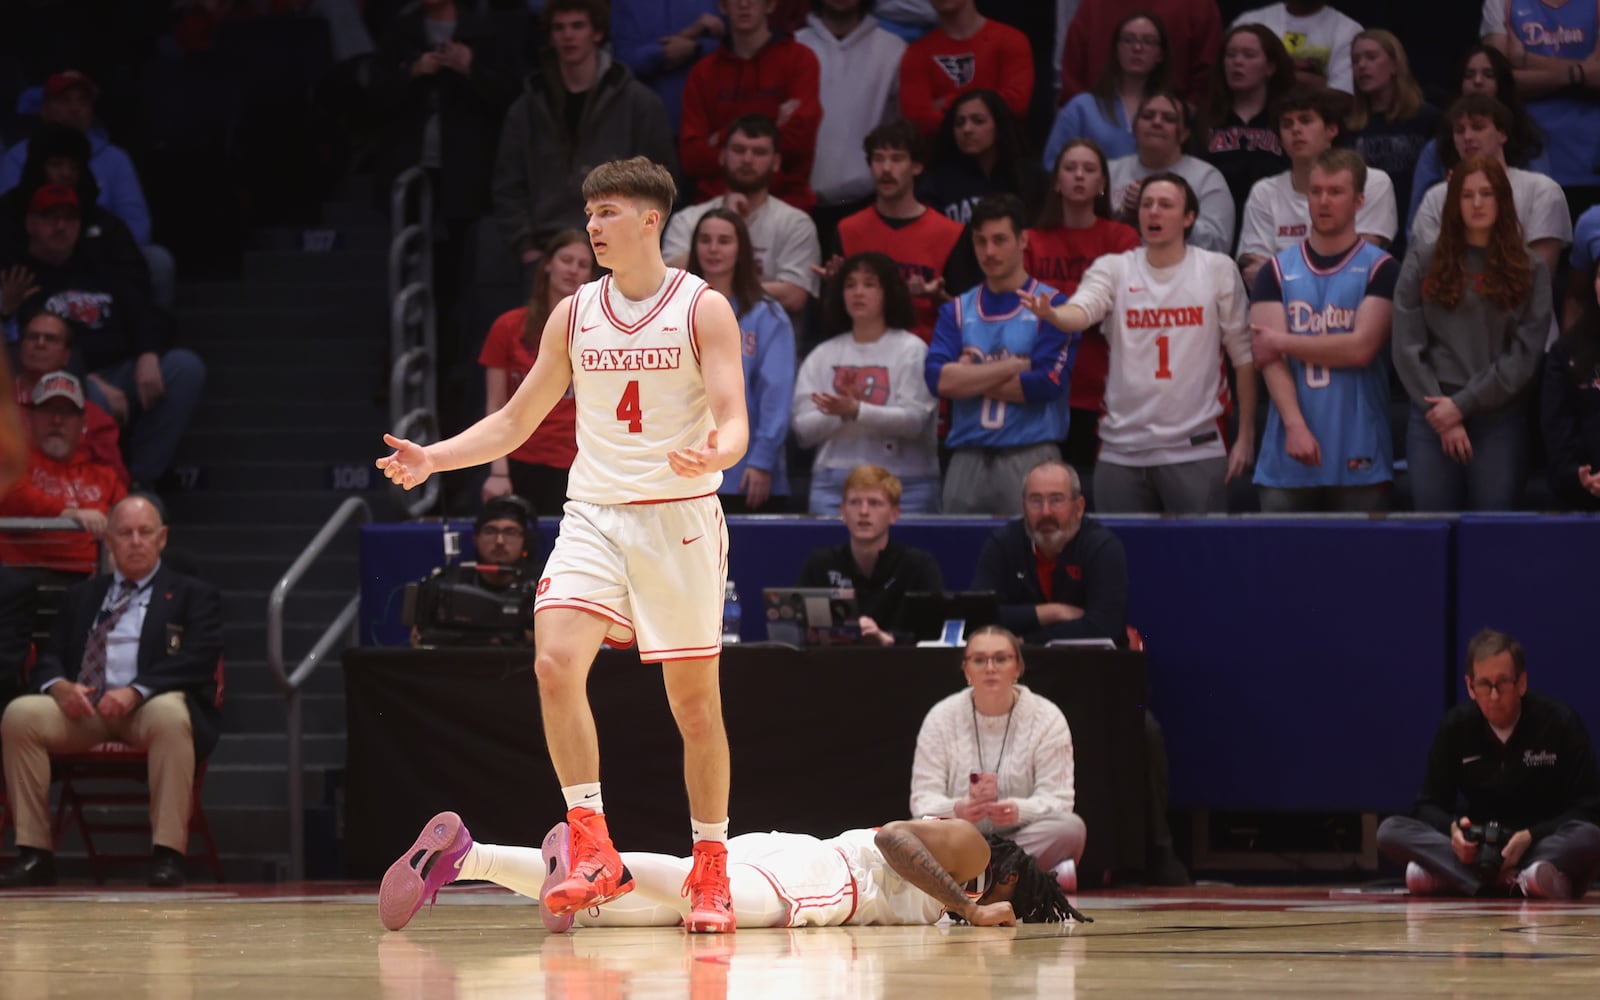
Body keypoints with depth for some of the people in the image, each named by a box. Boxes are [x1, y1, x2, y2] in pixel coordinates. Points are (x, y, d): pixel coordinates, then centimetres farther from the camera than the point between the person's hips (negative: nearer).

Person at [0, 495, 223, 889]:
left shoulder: (194, 595, 13)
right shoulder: (81, 597, 26)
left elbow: (197, 660, -4)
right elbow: (49, 659, 17)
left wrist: (136, 692, -21)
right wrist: (59, 686, -10)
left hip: (150, 707, -3)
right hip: (83, 708, 3)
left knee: (170, 715, -40)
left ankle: (168, 855, -39)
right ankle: (34, 855, -24)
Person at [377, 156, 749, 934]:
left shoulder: (704, 309, -3)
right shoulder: (574, 315, 9)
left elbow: (734, 422, -10)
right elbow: (516, 422, 15)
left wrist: (711, 456, -34)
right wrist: (432, 459, 2)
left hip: (679, 517, -3)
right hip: (594, 515, 3)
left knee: (694, 699, 3)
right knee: (555, 661, -20)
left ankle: (712, 870, 16)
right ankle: (592, 851, -18)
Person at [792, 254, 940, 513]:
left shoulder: (911, 350, 3)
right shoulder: (823, 355, 13)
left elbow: (914, 421, -9)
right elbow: (803, 430, 5)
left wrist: (856, 411, -22)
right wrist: (840, 414, -14)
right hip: (833, 486, 3)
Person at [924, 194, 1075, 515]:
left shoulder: (1051, 305, 2)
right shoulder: (957, 310, 13)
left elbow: (1047, 383, -10)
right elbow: (938, 378, -2)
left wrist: (971, 380, -3)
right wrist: (1014, 367, -6)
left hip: (1030, 456, -3)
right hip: (967, 458, 3)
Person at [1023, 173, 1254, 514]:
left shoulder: (1218, 270, 2)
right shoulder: (1113, 269, 4)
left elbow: (1243, 355, 5)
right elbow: (1081, 312, -15)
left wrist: (1246, 436, 2)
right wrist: (1051, 314, -40)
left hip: (1196, 449, -1)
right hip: (1122, 450, 1)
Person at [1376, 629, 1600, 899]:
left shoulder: (1560, 722, -8)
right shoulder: (1456, 727, 0)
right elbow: (1429, 805, 1)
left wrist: (1530, 837, -26)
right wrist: (1452, 827, -24)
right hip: (1478, 851, 3)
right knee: (1390, 831, -20)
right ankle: (1511, 879, -39)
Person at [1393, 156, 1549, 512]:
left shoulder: (1530, 269, 6)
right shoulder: (1422, 264, 8)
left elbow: (1525, 353, -2)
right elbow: (1407, 347, 3)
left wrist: (1463, 405, -9)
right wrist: (1438, 412, -7)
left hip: (1501, 419, -1)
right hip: (1433, 419, 1)